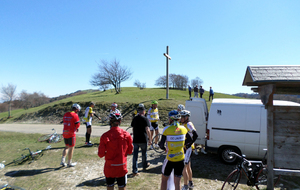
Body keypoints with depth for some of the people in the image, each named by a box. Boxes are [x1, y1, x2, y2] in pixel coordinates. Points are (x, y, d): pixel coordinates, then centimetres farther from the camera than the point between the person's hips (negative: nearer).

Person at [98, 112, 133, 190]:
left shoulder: (105, 136, -16)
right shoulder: (126, 134, -11)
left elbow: (101, 154, -11)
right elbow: (130, 151, -1)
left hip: (109, 167, -1)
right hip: (122, 167, 1)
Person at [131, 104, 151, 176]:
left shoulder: (134, 119, 6)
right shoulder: (145, 119, -10)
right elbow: (147, 130, -16)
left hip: (135, 140, 3)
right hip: (143, 140, -3)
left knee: (135, 155, 4)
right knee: (144, 153, 19)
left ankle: (134, 171, 3)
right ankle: (145, 165, 39)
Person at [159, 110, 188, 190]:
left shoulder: (167, 129, -15)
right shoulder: (183, 129, -3)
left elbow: (161, 145, -13)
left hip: (170, 159, -3)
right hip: (180, 159, 3)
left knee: (164, 180, 19)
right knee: (177, 182, 14)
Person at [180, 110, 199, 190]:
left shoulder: (188, 124, -18)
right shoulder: (183, 124, 9)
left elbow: (195, 135, -28)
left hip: (187, 148, -9)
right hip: (184, 148, 9)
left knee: (183, 168, -4)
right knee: (188, 166, 20)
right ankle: (190, 183, 36)